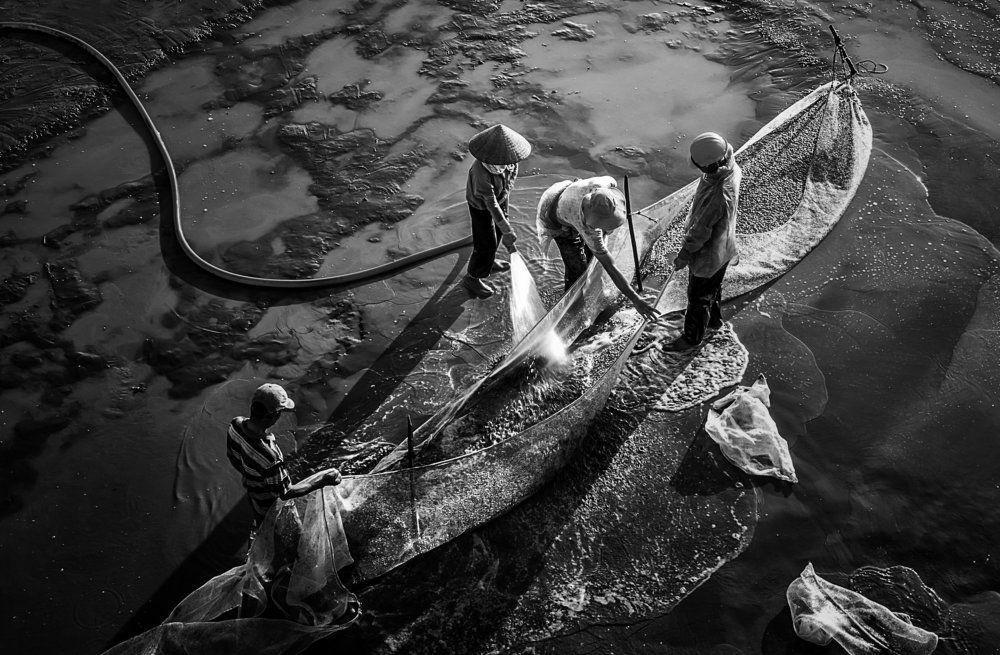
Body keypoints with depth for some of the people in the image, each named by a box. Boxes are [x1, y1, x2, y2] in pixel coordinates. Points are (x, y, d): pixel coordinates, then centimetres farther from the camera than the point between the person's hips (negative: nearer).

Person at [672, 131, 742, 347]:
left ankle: (693, 337, 37)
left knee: (698, 297, 16)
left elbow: (700, 231, -29)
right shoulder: (731, 170, -17)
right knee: (714, 287, 32)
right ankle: (714, 319, 56)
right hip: (724, 248, 8)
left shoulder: (718, 195, -41)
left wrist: (683, 256, -17)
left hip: (707, 254, -8)